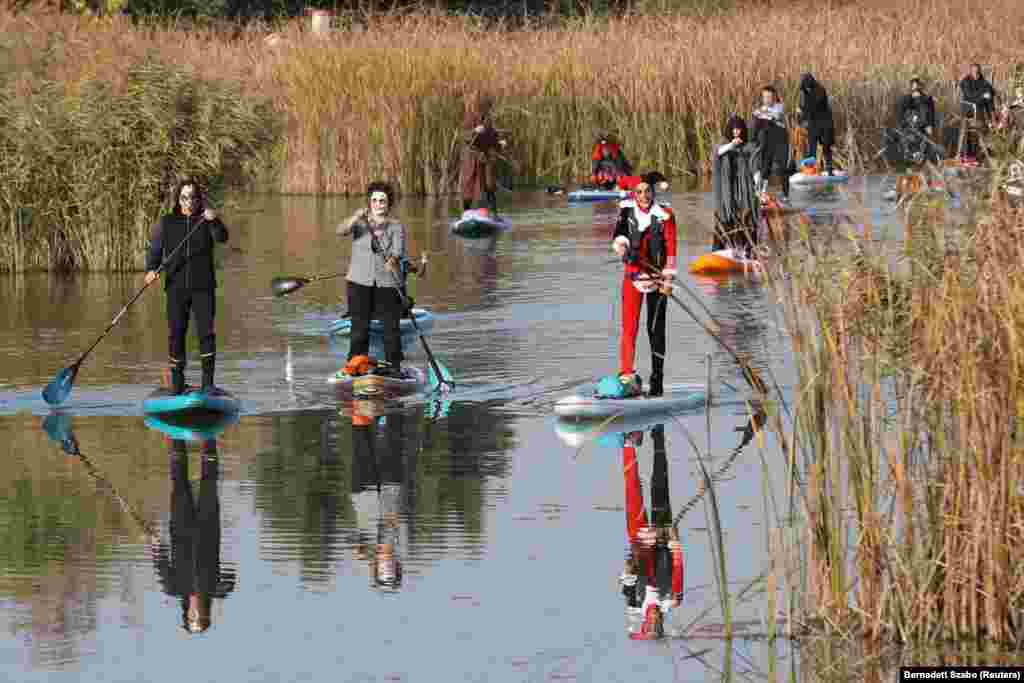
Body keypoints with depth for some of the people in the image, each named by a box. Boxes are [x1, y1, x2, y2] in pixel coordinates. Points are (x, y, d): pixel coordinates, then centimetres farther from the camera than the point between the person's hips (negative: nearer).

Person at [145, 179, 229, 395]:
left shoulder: (206, 220, 5)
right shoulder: (166, 223, 8)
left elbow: (222, 238, -12)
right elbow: (154, 249, 9)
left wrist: (214, 222, -31)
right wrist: (151, 269, -10)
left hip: (203, 288, -1)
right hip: (176, 288, 1)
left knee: (206, 333, -10)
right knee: (176, 334, 1)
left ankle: (208, 382, -5)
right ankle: (177, 382, 11)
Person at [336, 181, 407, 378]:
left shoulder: (396, 227, 6)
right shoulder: (360, 223, 8)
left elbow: (398, 250, -9)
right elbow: (341, 231, -11)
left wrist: (393, 260, -32)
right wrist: (356, 218, -28)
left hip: (387, 283, -1)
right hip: (360, 282, 1)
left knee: (391, 325, -3)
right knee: (360, 324, -2)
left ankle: (393, 365, 4)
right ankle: (358, 360, 6)